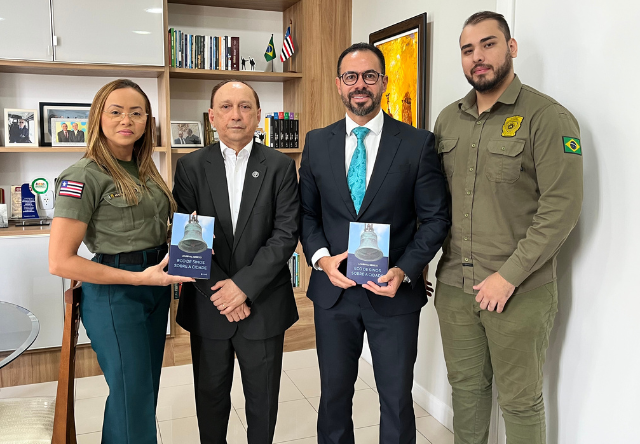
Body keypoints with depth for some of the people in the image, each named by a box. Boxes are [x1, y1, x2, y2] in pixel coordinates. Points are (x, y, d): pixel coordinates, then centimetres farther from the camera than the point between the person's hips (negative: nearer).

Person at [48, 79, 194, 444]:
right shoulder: (85, 175, -14)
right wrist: (140, 278, -19)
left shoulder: (146, 171, 8)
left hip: (155, 286, 7)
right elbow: (60, 262, -17)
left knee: (147, 389, 19)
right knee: (132, 398, 4)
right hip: (115, 294, -7)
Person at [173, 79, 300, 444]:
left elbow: (286, 233, -9)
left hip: (264, 304, -1)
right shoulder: (191, 166, 0)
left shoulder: (281, 166, -2)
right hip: (208, 305, 1)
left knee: (263, 401, 15)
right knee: (211, 397, 18)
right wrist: (218, 290, -14)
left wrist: (244, 284, -17)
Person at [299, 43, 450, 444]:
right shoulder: (317, 143, 3)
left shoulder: (418, 143, -5)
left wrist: (404, 271, -17)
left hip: (395, 294, -2)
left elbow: (436, 218, -4)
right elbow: (307, 212, 7)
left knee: (397, 400, 12)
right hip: (333, 289, 3)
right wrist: (321, 257, -11)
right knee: (334, 394, 18)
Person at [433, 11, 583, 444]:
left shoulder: (548, 117, -9)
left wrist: (509, 276, -17)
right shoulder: (448, 119, 9)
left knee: (521, 401, 10)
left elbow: (562, 208, -15)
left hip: (520, 291, -4)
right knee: (466, 386, 18)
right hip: (453, 285, 5)